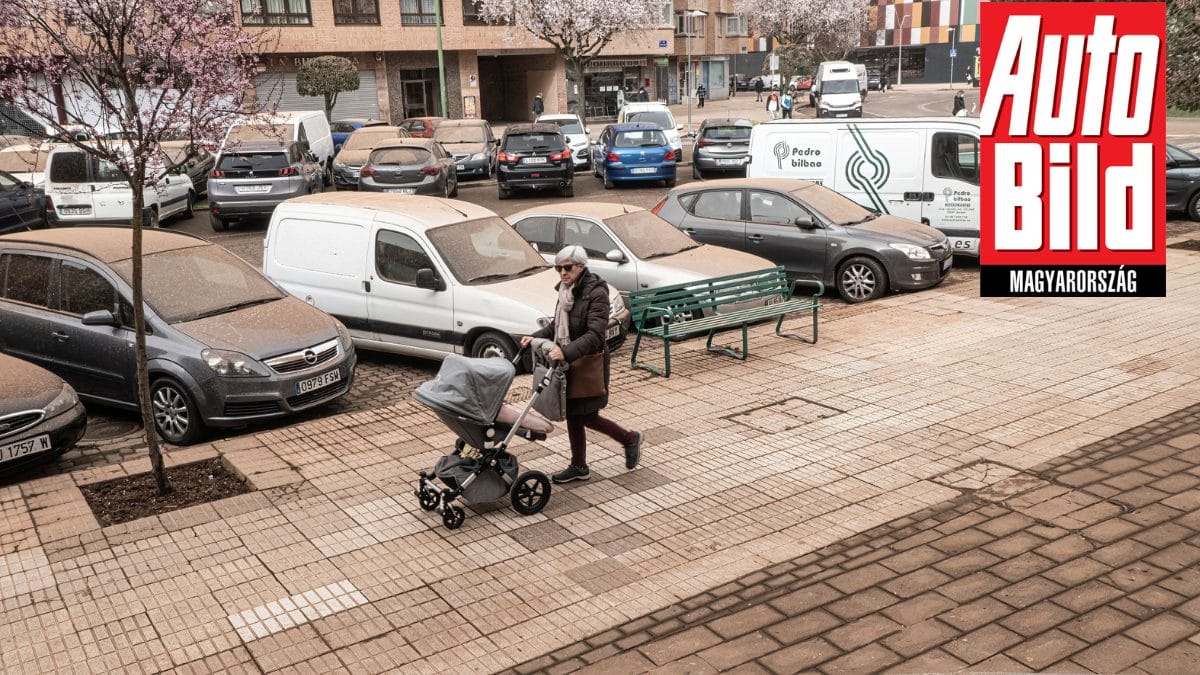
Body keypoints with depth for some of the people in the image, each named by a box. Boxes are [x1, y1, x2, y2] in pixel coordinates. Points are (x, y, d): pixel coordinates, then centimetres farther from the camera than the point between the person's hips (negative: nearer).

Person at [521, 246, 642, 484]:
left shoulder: (596, 293, -17)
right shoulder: (566, 291, 8)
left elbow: (594, 335, -26)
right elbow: (556, 325, 18)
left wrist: (566, 352, -37)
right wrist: (535, 337, 3)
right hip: (570, 363, 8)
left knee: (586, 415, 0)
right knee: (574, 414, 12)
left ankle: (630, 439, 22)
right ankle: (579, 467, 25)